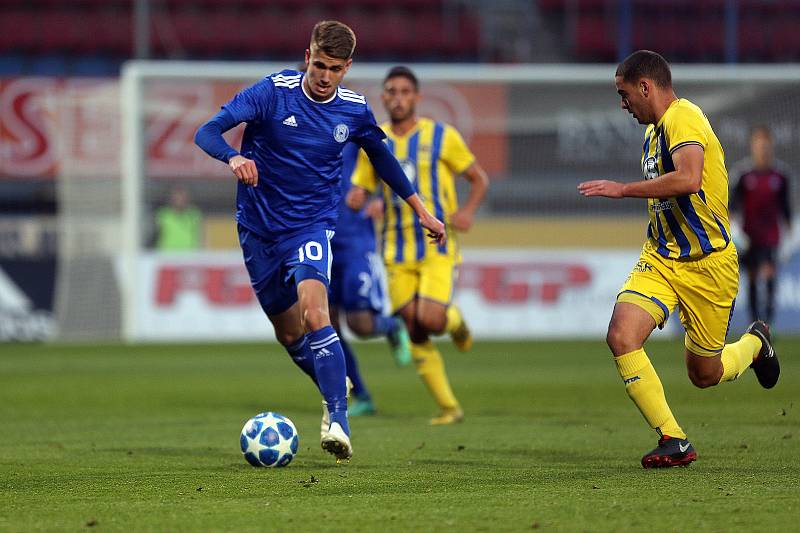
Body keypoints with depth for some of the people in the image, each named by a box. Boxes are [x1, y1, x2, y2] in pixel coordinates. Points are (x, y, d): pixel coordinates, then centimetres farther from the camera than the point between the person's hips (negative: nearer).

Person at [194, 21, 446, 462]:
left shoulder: (355, 110, -3)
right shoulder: (273, 92, -12)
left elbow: (381, 157, 18)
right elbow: (206, 132, -19)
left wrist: (421, 211, 19)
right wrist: (233, 157, -41)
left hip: (312, 224, -1)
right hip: (259, 226, 1)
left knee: (313, 311, -26)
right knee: (288, 332, 10)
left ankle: (337, 420, -29)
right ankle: (335, 389, 39)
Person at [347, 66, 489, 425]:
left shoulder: (442, 137, -2)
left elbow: (479, 179, 6)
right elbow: (357, 196, 11)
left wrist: (468, 211, -13)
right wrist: (356, 200, -14)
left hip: (438, 248, -3)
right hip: (397, 253, 3)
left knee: (431, 319, -22)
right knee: (415, 333, -2)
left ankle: (454, 320, 15)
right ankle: (449, 408, 10)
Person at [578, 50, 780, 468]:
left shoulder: (682, 118, -19)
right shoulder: (654, 130, 11)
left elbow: (688, 179, -37)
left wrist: (623, 190, -31)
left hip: (707, 264, -7)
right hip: (660, 258, 7)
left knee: (705, 374, 6)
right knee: (622, 336, -18)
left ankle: (754, 344, 41)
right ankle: (673, 441, -10)